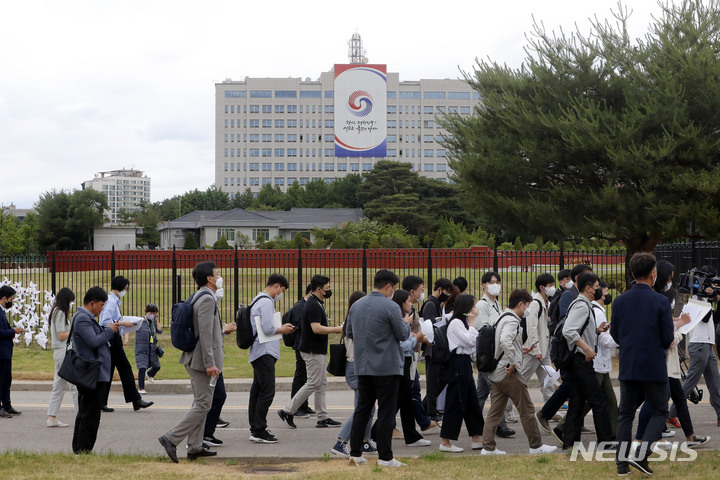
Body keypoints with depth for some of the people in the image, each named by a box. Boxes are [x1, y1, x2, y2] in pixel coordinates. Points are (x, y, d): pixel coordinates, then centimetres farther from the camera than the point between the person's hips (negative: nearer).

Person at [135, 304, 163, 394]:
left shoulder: (154, 322, 7)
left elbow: (160, 330, -7)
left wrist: (156, 320, -6)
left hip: (152, 349, 5)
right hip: (141, 349, -5)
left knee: (157, 366, 20)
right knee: (142, 368, -16)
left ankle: (149, 375, 54)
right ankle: (141, 388, -7)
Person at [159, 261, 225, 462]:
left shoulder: (199, 296, 15)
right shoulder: (207, 299, -17)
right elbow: (205, 333, -23)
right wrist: (210, 363, -25)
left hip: (194, 359, 11)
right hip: (202, 359, -11)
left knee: (200, 402, 15)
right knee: (202, 405, -8)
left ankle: (195, 447, 18)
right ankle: (171, 439, -10)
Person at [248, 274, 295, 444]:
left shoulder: (258, 300, 19)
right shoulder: (266, 302, -14)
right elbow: (268, 329, -20)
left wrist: (281, 327, 16)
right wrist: (283, 330, -2)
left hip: (257, 353, 11)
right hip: (265, 352, -11)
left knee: (257, 390, 13)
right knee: (267, 392, -10)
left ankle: (255, 428, 18)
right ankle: (258, 431, -11)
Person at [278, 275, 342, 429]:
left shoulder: (316, 303, 14)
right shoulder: (314, 306, -19)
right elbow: (317, 328, -27)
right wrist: (337, 329, -21)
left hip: (318, 351, 11)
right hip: (313, 351, -11)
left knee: (321, 384, 10)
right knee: (313, 384, -6)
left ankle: (323, 418, 13)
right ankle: (287, 411, 0)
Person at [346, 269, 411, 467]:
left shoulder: (356, 305, 7)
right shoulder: (390, 307, -13)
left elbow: (349, 332, 15)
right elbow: (402, 334, -8)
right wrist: (406, 323, 11)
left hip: (362, 367, 6)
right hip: (387, 367, -6)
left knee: (362, 409, 12)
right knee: (386, 412, 0)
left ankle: (355, 454, 13)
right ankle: (385, 457, 1)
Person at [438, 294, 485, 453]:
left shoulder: (462, 322, 17)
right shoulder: (456, 322, -14)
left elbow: (471, 342, 16)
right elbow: (470, 341, -19)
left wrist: (470, 323, 8)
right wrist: (471, 323, -11)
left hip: (464, 364, 11)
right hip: (458, 364, -11)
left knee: (472, 402, 12)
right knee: (455, 403, -7)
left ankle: (477, 439, 18)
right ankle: (445, 442, -2)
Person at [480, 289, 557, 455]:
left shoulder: (502, 318, 16)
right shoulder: (512, 321, -14)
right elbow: (505, 340, -31)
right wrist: (513, 362, -24)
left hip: (496, 373, 9)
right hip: (509, 373, -9)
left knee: (495, 411, 8)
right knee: (527, 410, 1)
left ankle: (488, 447, 4)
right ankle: (536, 445, 9)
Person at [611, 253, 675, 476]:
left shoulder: (620, 301, 0)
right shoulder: (661, 302, -12)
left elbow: (615, 336, 7)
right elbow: (668, 339, -10)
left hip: (628, 366, 4)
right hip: (654, 367, -4)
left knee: (625, 414, 12)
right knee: (659, 412, 9)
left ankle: (622, 462, 9)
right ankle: (641, 455, -8)